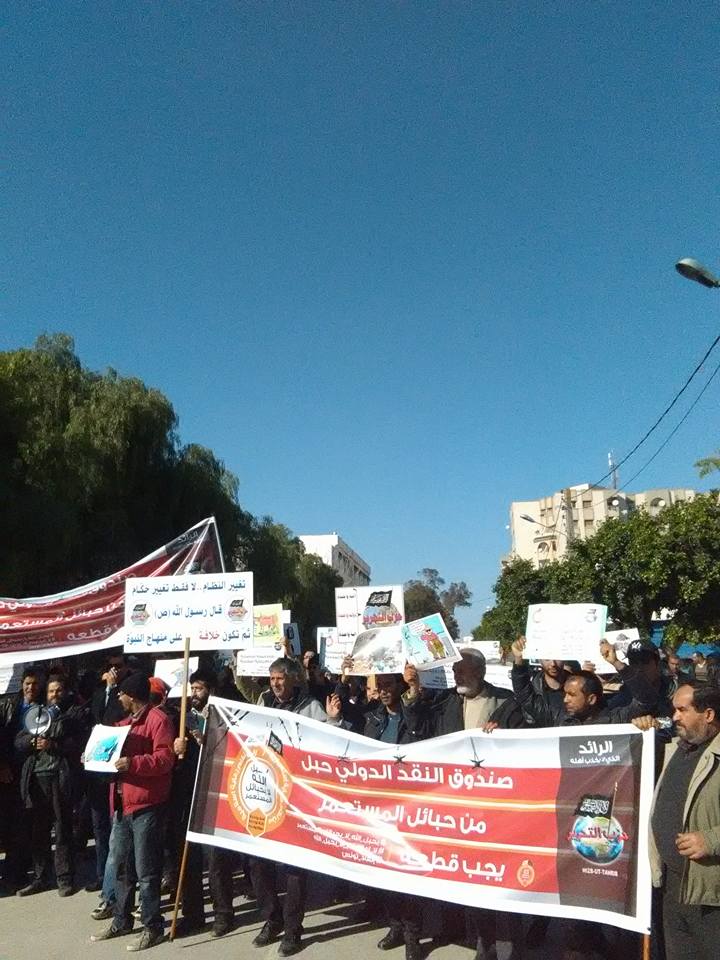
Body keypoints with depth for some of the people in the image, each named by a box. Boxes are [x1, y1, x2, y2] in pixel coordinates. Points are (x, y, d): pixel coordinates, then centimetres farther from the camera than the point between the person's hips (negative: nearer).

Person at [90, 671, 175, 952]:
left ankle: (152, 927, 10)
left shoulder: (158, 719, -11)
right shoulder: (125, 721, 19)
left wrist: (133, 763, -29)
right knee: (120, 866, 17)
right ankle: (121, 920, 31)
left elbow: (166, 757, -20)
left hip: (146, 805, -9)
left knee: (145, 870, -1)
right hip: (121, 803, 9)